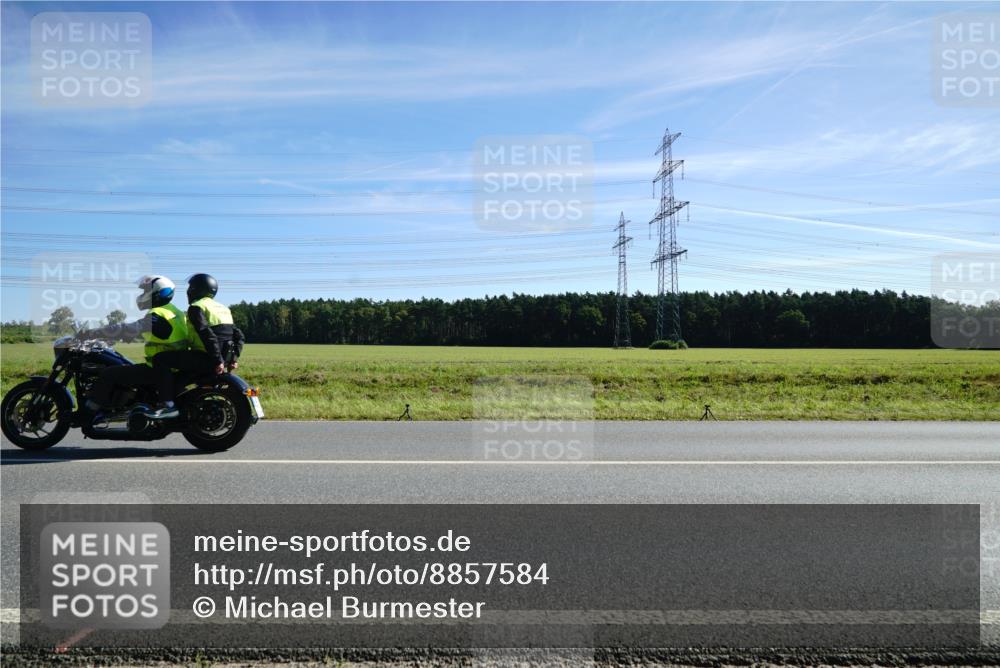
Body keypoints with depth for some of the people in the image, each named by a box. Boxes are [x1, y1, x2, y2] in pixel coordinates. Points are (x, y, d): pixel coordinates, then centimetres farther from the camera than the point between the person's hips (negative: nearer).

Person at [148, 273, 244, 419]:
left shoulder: (196, 307, -7)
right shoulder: (223, 309, 20)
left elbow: (206, 334, -21)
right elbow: (239, 335, 16)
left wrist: (217, 360, -23)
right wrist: (233, 358, 13)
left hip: (205, 358, -9)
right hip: (224, 358, 9)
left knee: (161, 359, -9)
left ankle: (168, 405, -18)